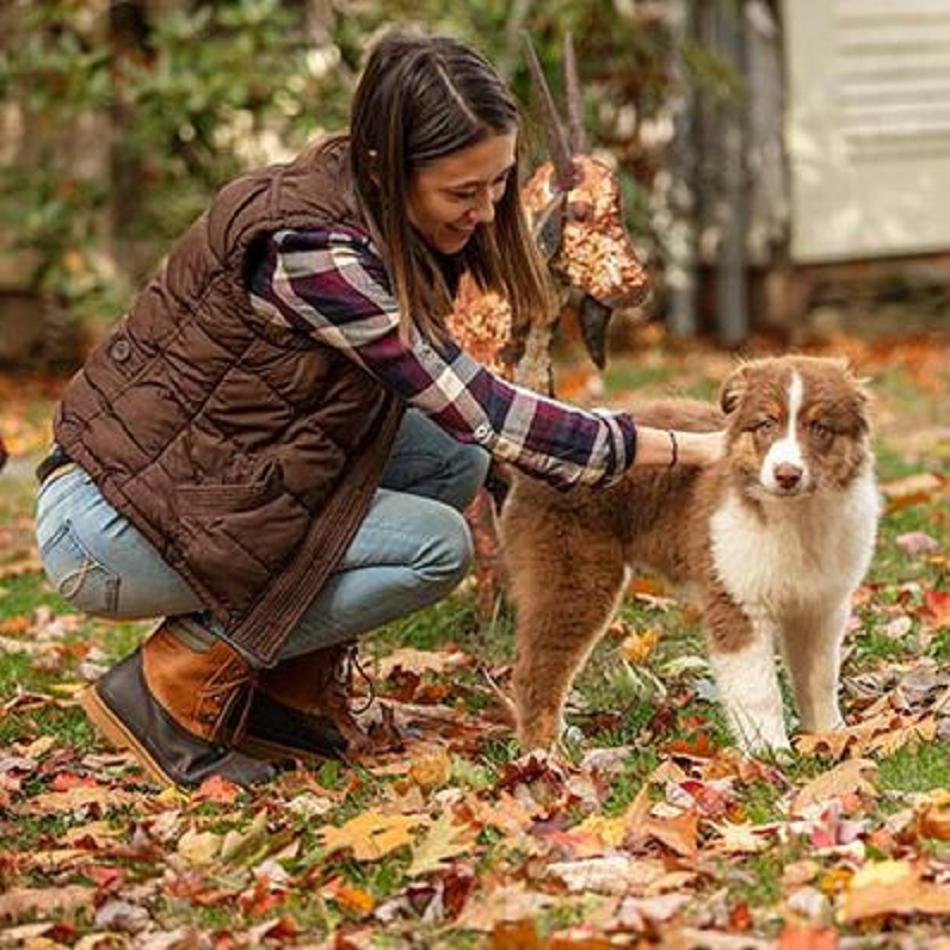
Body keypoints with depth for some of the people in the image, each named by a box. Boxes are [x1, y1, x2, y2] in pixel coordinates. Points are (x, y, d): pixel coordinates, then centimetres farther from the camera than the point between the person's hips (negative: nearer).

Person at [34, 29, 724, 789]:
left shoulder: (371, 221, 3)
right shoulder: (307, 246, -25)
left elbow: (454, 410, 11)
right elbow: (477, 412, -23)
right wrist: (684, 449, -18)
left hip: (208, 479, 9)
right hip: (111, 530, -9)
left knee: (451, 461, 0)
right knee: (436, 545, -15)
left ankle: (289, 687, 7)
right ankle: (171, 686, -7)